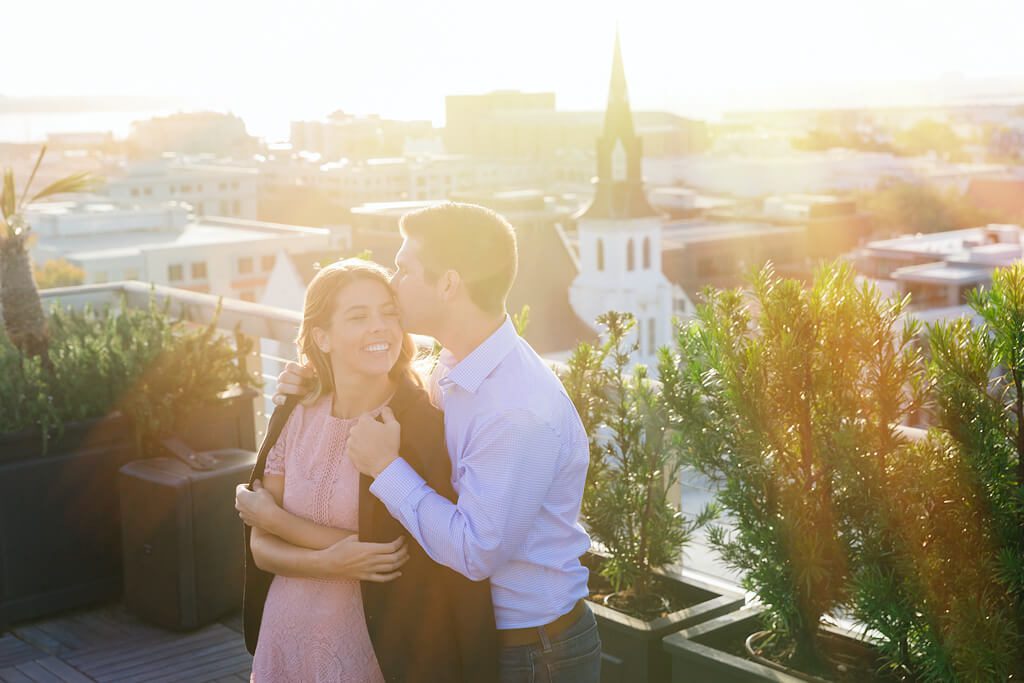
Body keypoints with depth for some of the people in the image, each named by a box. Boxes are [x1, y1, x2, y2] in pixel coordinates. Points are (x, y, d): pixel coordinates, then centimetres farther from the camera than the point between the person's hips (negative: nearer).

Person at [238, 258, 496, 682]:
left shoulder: (423, 424, -16)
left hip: (376, 649, -4)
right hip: (285, 641, 4)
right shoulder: (295, 416, -2)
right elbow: (261, 547, -1)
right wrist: (329, 563, -23)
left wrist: (270, 517, -10)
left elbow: (394, 553, -20)